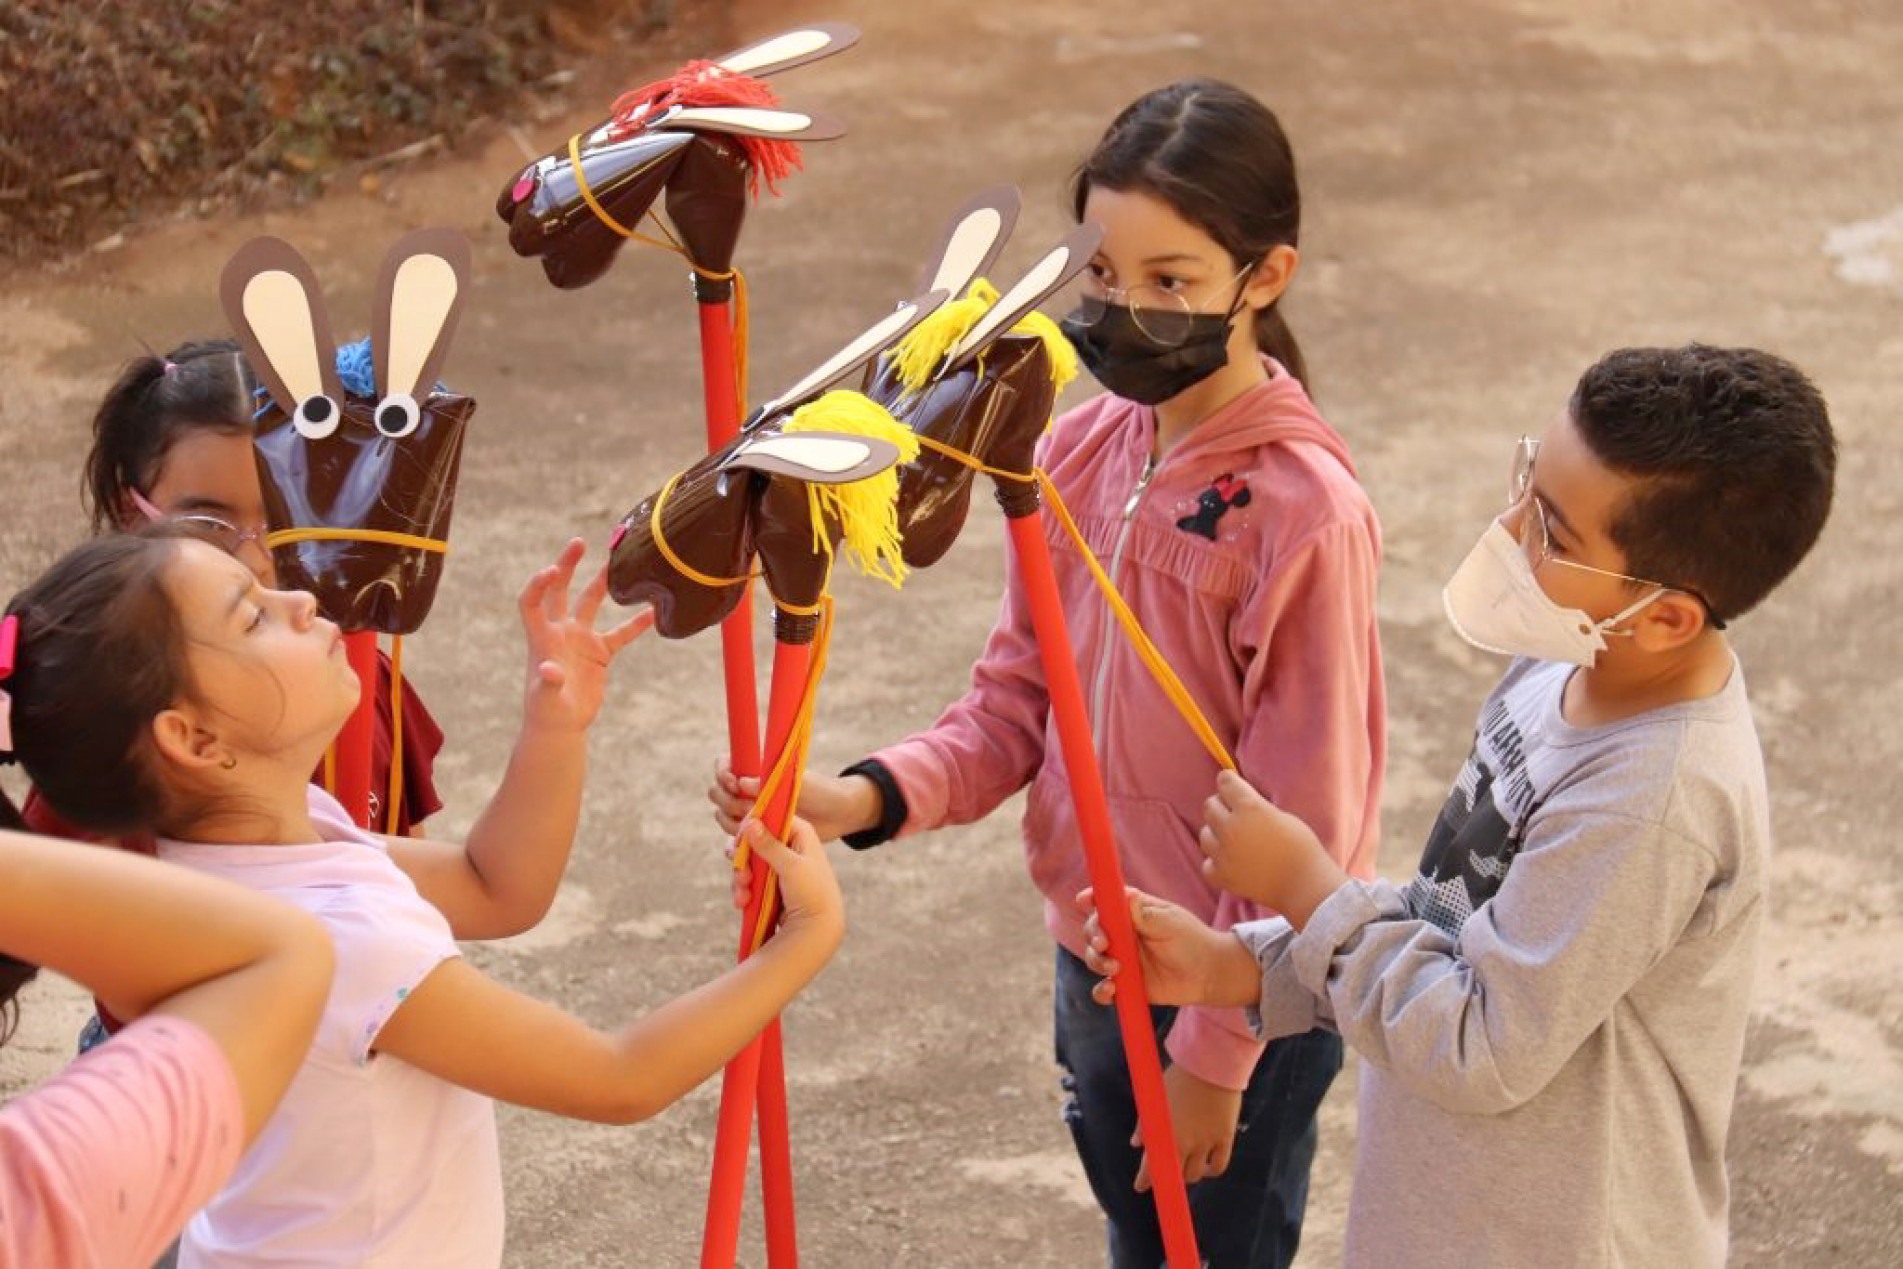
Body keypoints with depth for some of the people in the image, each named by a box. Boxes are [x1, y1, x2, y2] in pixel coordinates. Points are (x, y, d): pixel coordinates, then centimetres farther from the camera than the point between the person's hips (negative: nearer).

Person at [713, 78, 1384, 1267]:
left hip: (1244, 1002, -6)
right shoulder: (1083, 450, -2)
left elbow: (1301, 821, -19)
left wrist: (1218, 1051, -14)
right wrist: (872, 797, -15)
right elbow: (1018, 704, 3)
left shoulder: (1307, 509, -22)